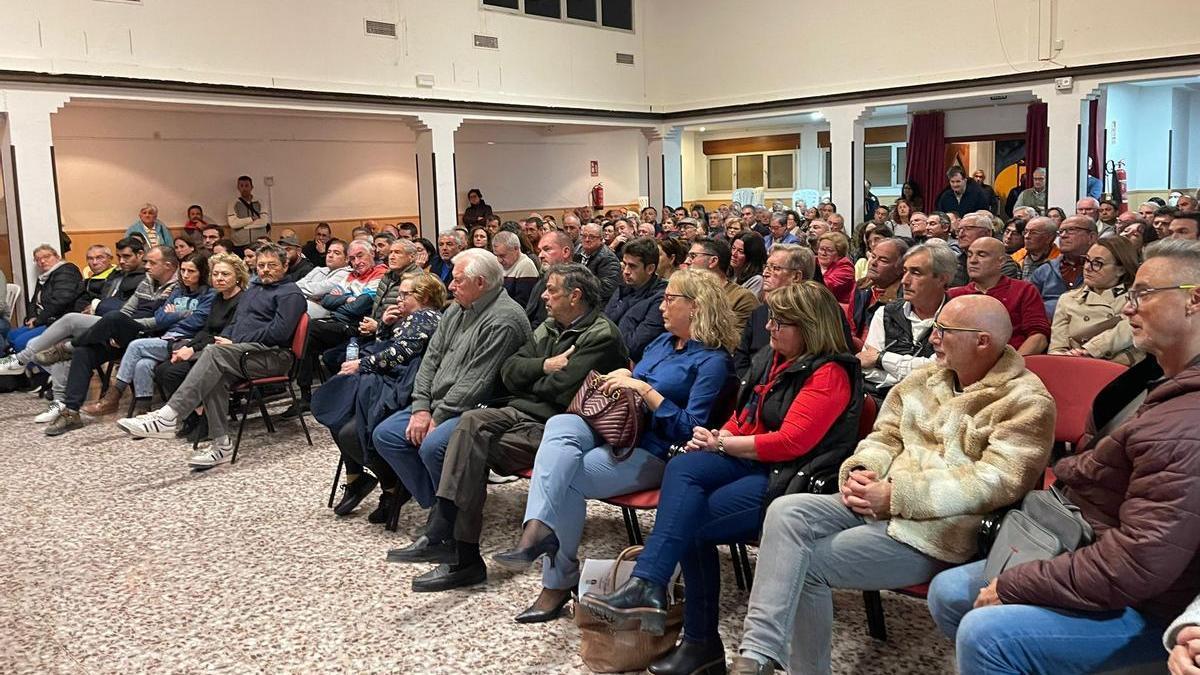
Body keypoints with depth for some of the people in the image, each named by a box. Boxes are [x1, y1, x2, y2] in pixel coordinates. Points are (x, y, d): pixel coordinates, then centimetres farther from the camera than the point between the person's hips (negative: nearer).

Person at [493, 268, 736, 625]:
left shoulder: (712, 361, -5)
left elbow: (690, 429, -14)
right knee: (560, 425, -27)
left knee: (564, 477, -27)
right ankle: (537, 529, -41)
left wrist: (643, 388, -16)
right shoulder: (663, 342, 21)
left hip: (650, 453, -7)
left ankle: (560, 579, -16)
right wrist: (623, 377, 7)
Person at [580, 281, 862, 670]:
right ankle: (646, 586, -24)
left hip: (792, 478, -7)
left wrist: (723, 444, -12)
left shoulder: (829, 374, -11)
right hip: (751, 462, 7)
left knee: (691, 521, -24)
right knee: (682, 468, -22)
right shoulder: (771, 359, 14)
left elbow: (791, 441, -20)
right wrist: (716, 436, -3)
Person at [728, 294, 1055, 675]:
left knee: (806, 563, -18)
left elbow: (997, 482, -18)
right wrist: (861, 471, -7)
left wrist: (897, 496, -22)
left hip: (939, 530, -7)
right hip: (881, 503, 7)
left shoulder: (1027, 401, -7)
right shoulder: (925, 379, 15)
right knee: (787, 512, -19)